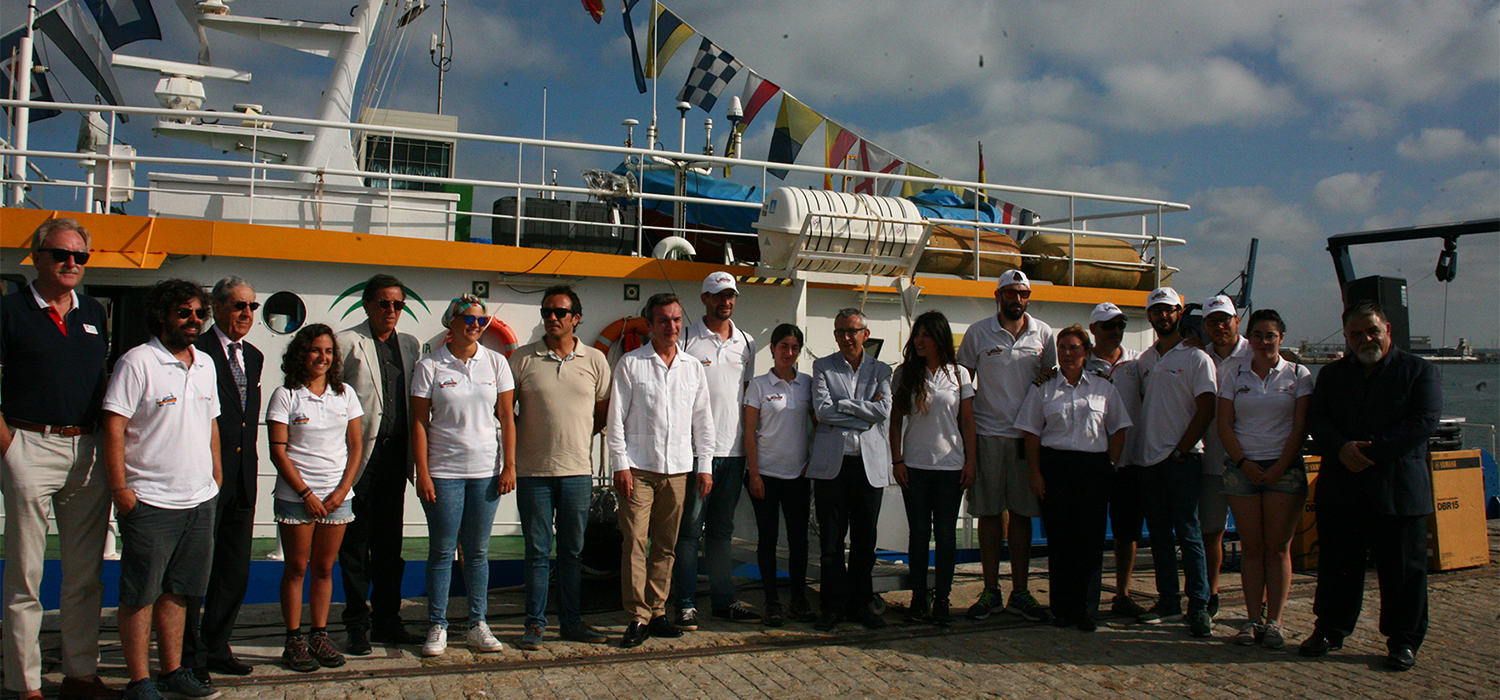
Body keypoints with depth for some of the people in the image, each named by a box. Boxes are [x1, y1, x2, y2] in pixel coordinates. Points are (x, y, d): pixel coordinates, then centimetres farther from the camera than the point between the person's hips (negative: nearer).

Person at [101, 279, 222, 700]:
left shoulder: (205, 365, 13)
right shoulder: (137, 362, -8)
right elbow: (114, 429, -12)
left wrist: (215, 475, 15)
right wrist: (119, 490, -15)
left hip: (200, 500, 6)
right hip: (149, 502, -6)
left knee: (178, 592, 14)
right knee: (140, 595, 2)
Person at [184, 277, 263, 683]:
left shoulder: (254, 357, 15)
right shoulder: (196, 352, -9)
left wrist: (250, 461, 14)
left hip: (243, 480, 7)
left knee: (235, 569, 12)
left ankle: (216, 646, 24)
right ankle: (190, 654, 14)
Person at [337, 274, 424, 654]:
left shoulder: (410, 345, 13)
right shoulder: (347, 343, -1)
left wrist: (414, 453, 8)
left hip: (395, 453, 4)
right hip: (359, 454, -4)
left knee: (390, 543, 11)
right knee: (355, 544, 3)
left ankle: (387, 621, 20)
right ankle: (357, 626, 11)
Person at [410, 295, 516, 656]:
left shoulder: (496, 363, 5)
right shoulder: (429, 367, -1)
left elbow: (507, 418, 6)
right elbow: (419, 423, -2)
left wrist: (509, 466, 0)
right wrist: (422, 473, -7)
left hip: (486, 470, 2)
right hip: (443, 471, -2)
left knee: (478, 551, 8)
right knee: (442, 550, 4)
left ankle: (478, 626, 16)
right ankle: (437, 626, 14)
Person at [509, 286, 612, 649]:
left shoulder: (594, 360, 5)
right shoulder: (522, 359, 2)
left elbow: (604, 410, 13)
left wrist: (578, 438, 7)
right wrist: (523, 440, 3)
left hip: (578, 470, 1)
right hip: (533, 471, -1)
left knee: (573, 551, 10)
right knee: (537, 552, 4)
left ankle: (572, 621, 20)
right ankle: (535, 623, 14)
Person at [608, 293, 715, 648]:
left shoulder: (693, 367, 12)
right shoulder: (630, 364, 2)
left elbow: (702, 419, 15)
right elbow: (616, 418, 0)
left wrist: (704, 465, 9)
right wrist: (620, 464, -6)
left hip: (678, 469, 3)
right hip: (638, 468, -3)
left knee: (666, 545, 7)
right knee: (635, 542, -7)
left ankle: (657, 613, 16)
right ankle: (638, 617, -1)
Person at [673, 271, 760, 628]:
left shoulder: (746, 343, 14)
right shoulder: (686, 340, -1)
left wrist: (749, 443, 13)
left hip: (733, 450, 5)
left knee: (722, 529, 13)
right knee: (689, 529, -2)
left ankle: (724, 600, 19)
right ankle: (685, 604, 4)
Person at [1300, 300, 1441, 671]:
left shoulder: (1420, 371, 3)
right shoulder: (1331, 374, 14)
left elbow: (1424, 422, -8)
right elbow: (1316, 419, 5)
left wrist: (1370, 451, -15)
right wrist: (1341, 448, -15)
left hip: (1399, 490, -3)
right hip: (1340, 485, 3)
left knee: (1403, 568, 2)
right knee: (1337, 564, 9)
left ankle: (1403, 640, 15)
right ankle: (1330, 630, 22)